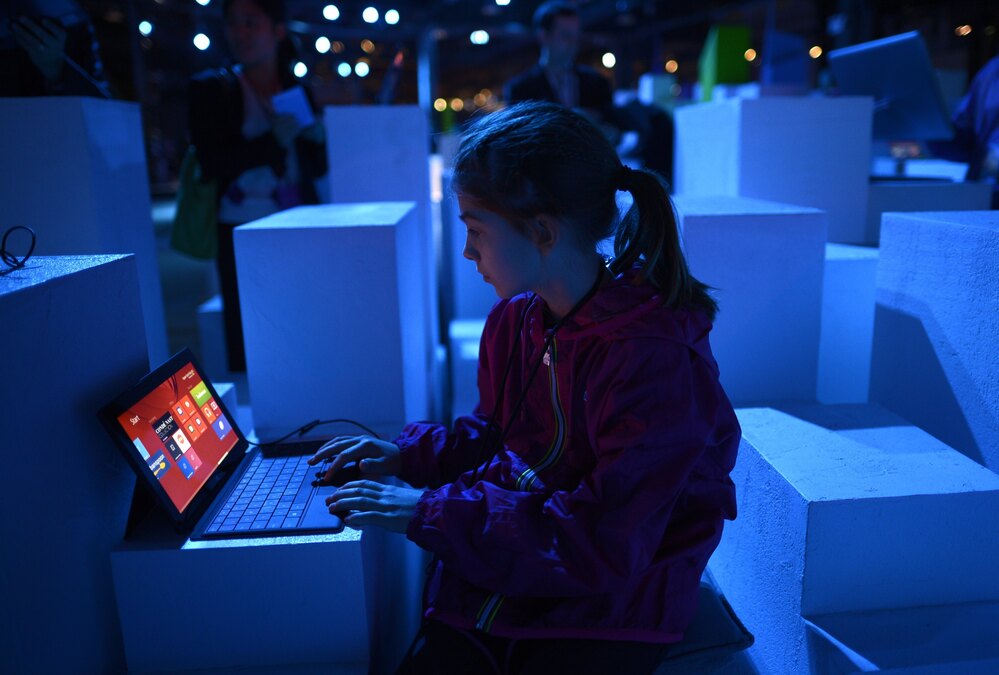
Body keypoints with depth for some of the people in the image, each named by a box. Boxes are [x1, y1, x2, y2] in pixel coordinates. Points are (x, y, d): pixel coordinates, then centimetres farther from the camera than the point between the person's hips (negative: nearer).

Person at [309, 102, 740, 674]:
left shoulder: (656, 358, -23)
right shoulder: (513, 320, 1)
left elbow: (601, 546, -24)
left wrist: (430, 513, -21)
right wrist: (408, 456, 2)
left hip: (610, 611, -5)